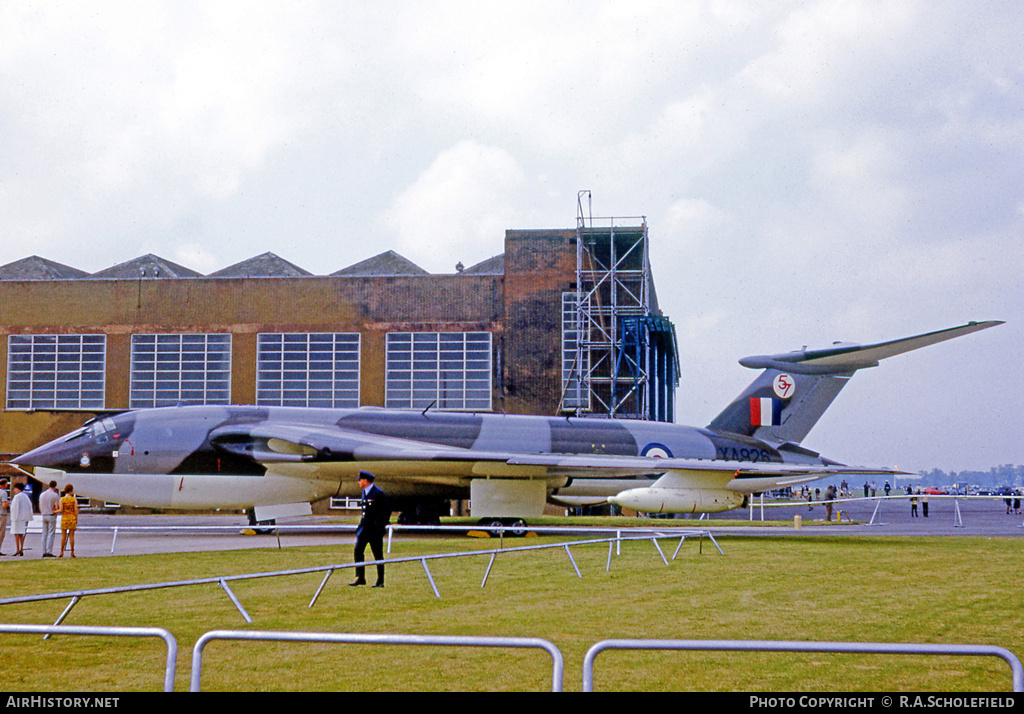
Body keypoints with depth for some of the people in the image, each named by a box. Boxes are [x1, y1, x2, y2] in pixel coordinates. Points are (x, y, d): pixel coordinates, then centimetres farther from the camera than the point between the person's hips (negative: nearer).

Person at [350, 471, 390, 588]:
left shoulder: (378, 493, -12)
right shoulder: (364, 492, 13)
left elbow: (387, 510, -9)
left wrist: (381, 525, -11)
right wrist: (361, 525, 16)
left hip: (375, 530, -8)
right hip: (364, 528, 8)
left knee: (378, 555, 0)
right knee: (358, 551, -1)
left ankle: (380, 581, 7)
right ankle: (360, 578, 5)